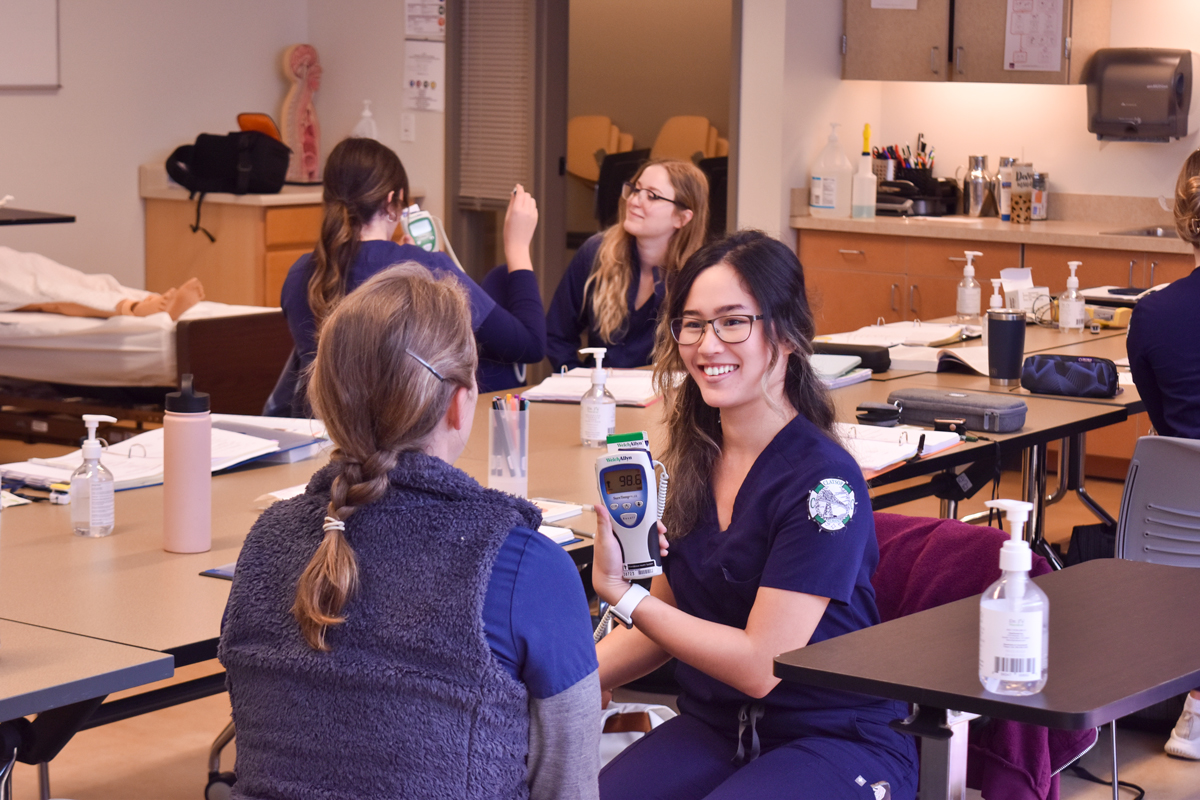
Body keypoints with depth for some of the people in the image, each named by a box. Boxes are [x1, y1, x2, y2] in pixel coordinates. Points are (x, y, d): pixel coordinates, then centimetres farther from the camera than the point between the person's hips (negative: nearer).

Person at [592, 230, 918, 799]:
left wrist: (620, 594, -14)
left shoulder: (824, 482, -18)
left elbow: (760, 665, -18)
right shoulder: (692, 458, 4)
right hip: (714, 725, 6)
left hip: (837, 742, -5)